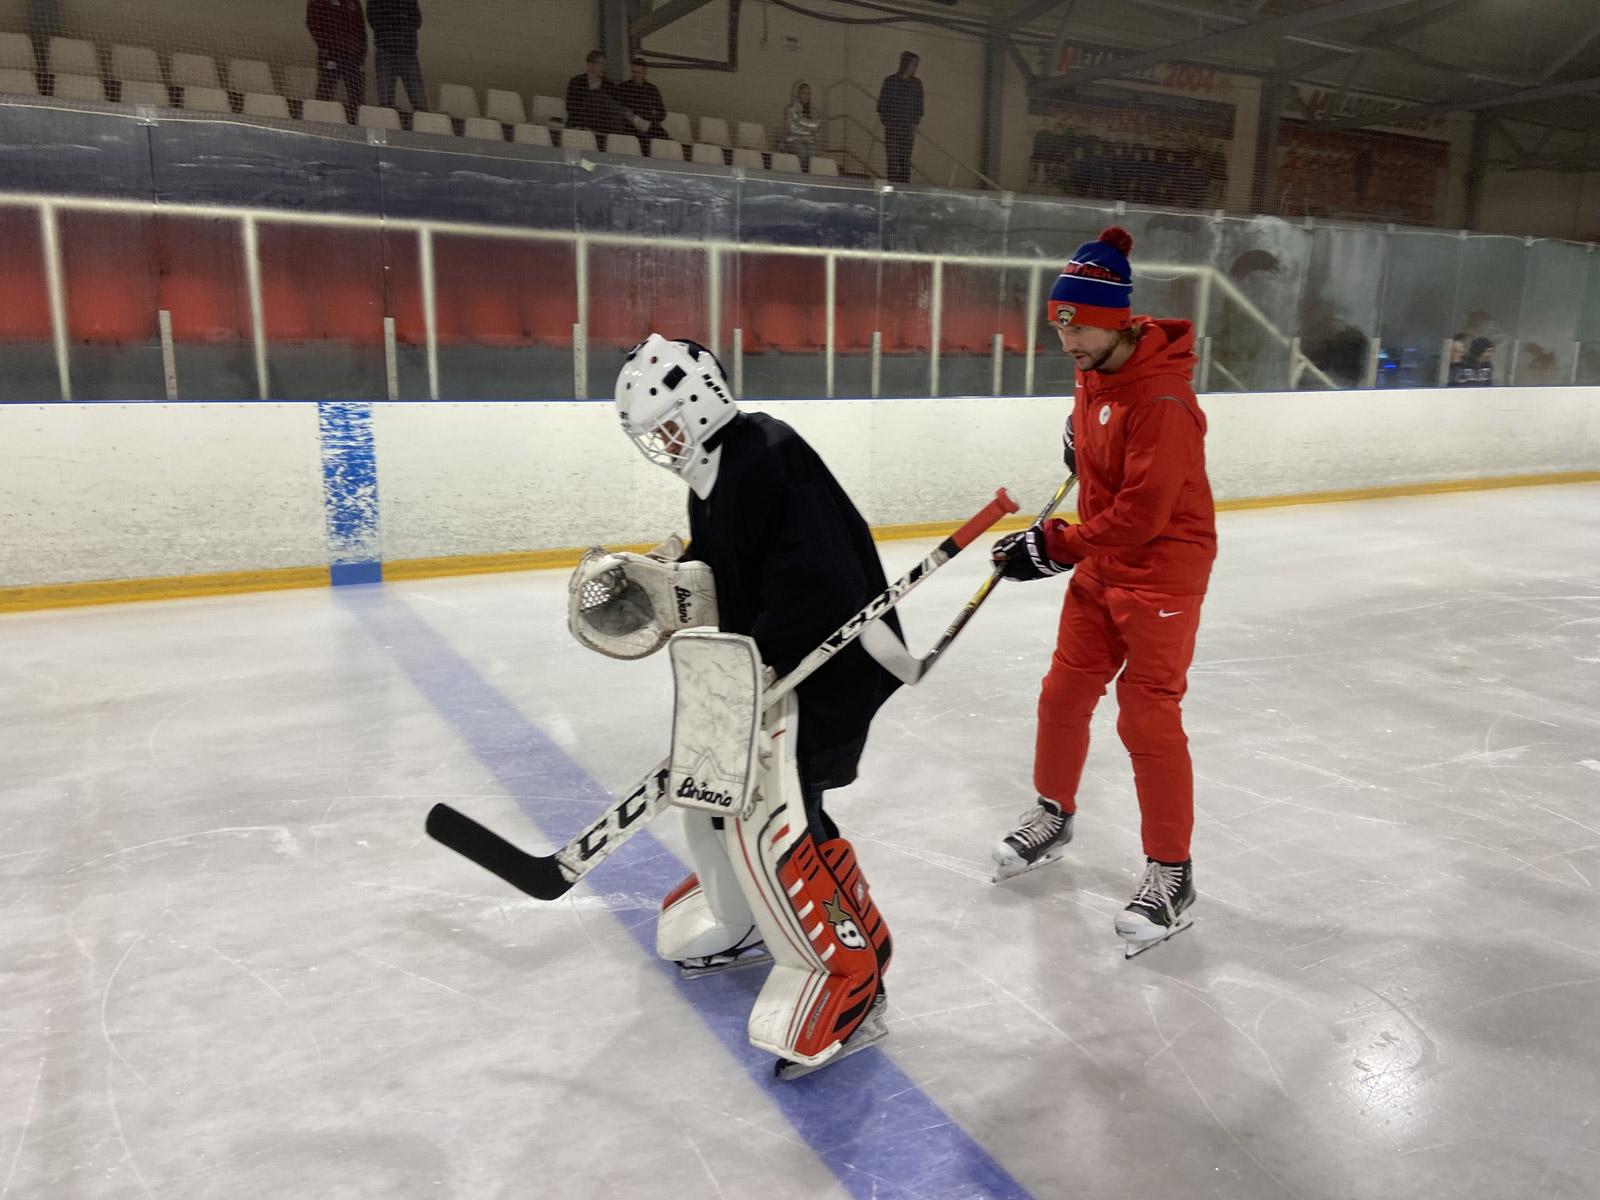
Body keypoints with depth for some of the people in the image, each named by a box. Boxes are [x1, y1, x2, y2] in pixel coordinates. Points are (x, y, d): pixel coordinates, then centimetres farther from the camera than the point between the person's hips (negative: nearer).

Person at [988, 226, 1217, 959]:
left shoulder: (1162, 398, -25)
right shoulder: (1094, 371, 2)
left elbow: (1142, 514, -28)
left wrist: (1054, 548, -27)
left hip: (1162, 568, -8)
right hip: (1101, 561, 8)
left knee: (1147, 717, -5)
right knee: (1064, 693, 13)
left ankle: (1171, 873, 10)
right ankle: (1053, 816, 34)